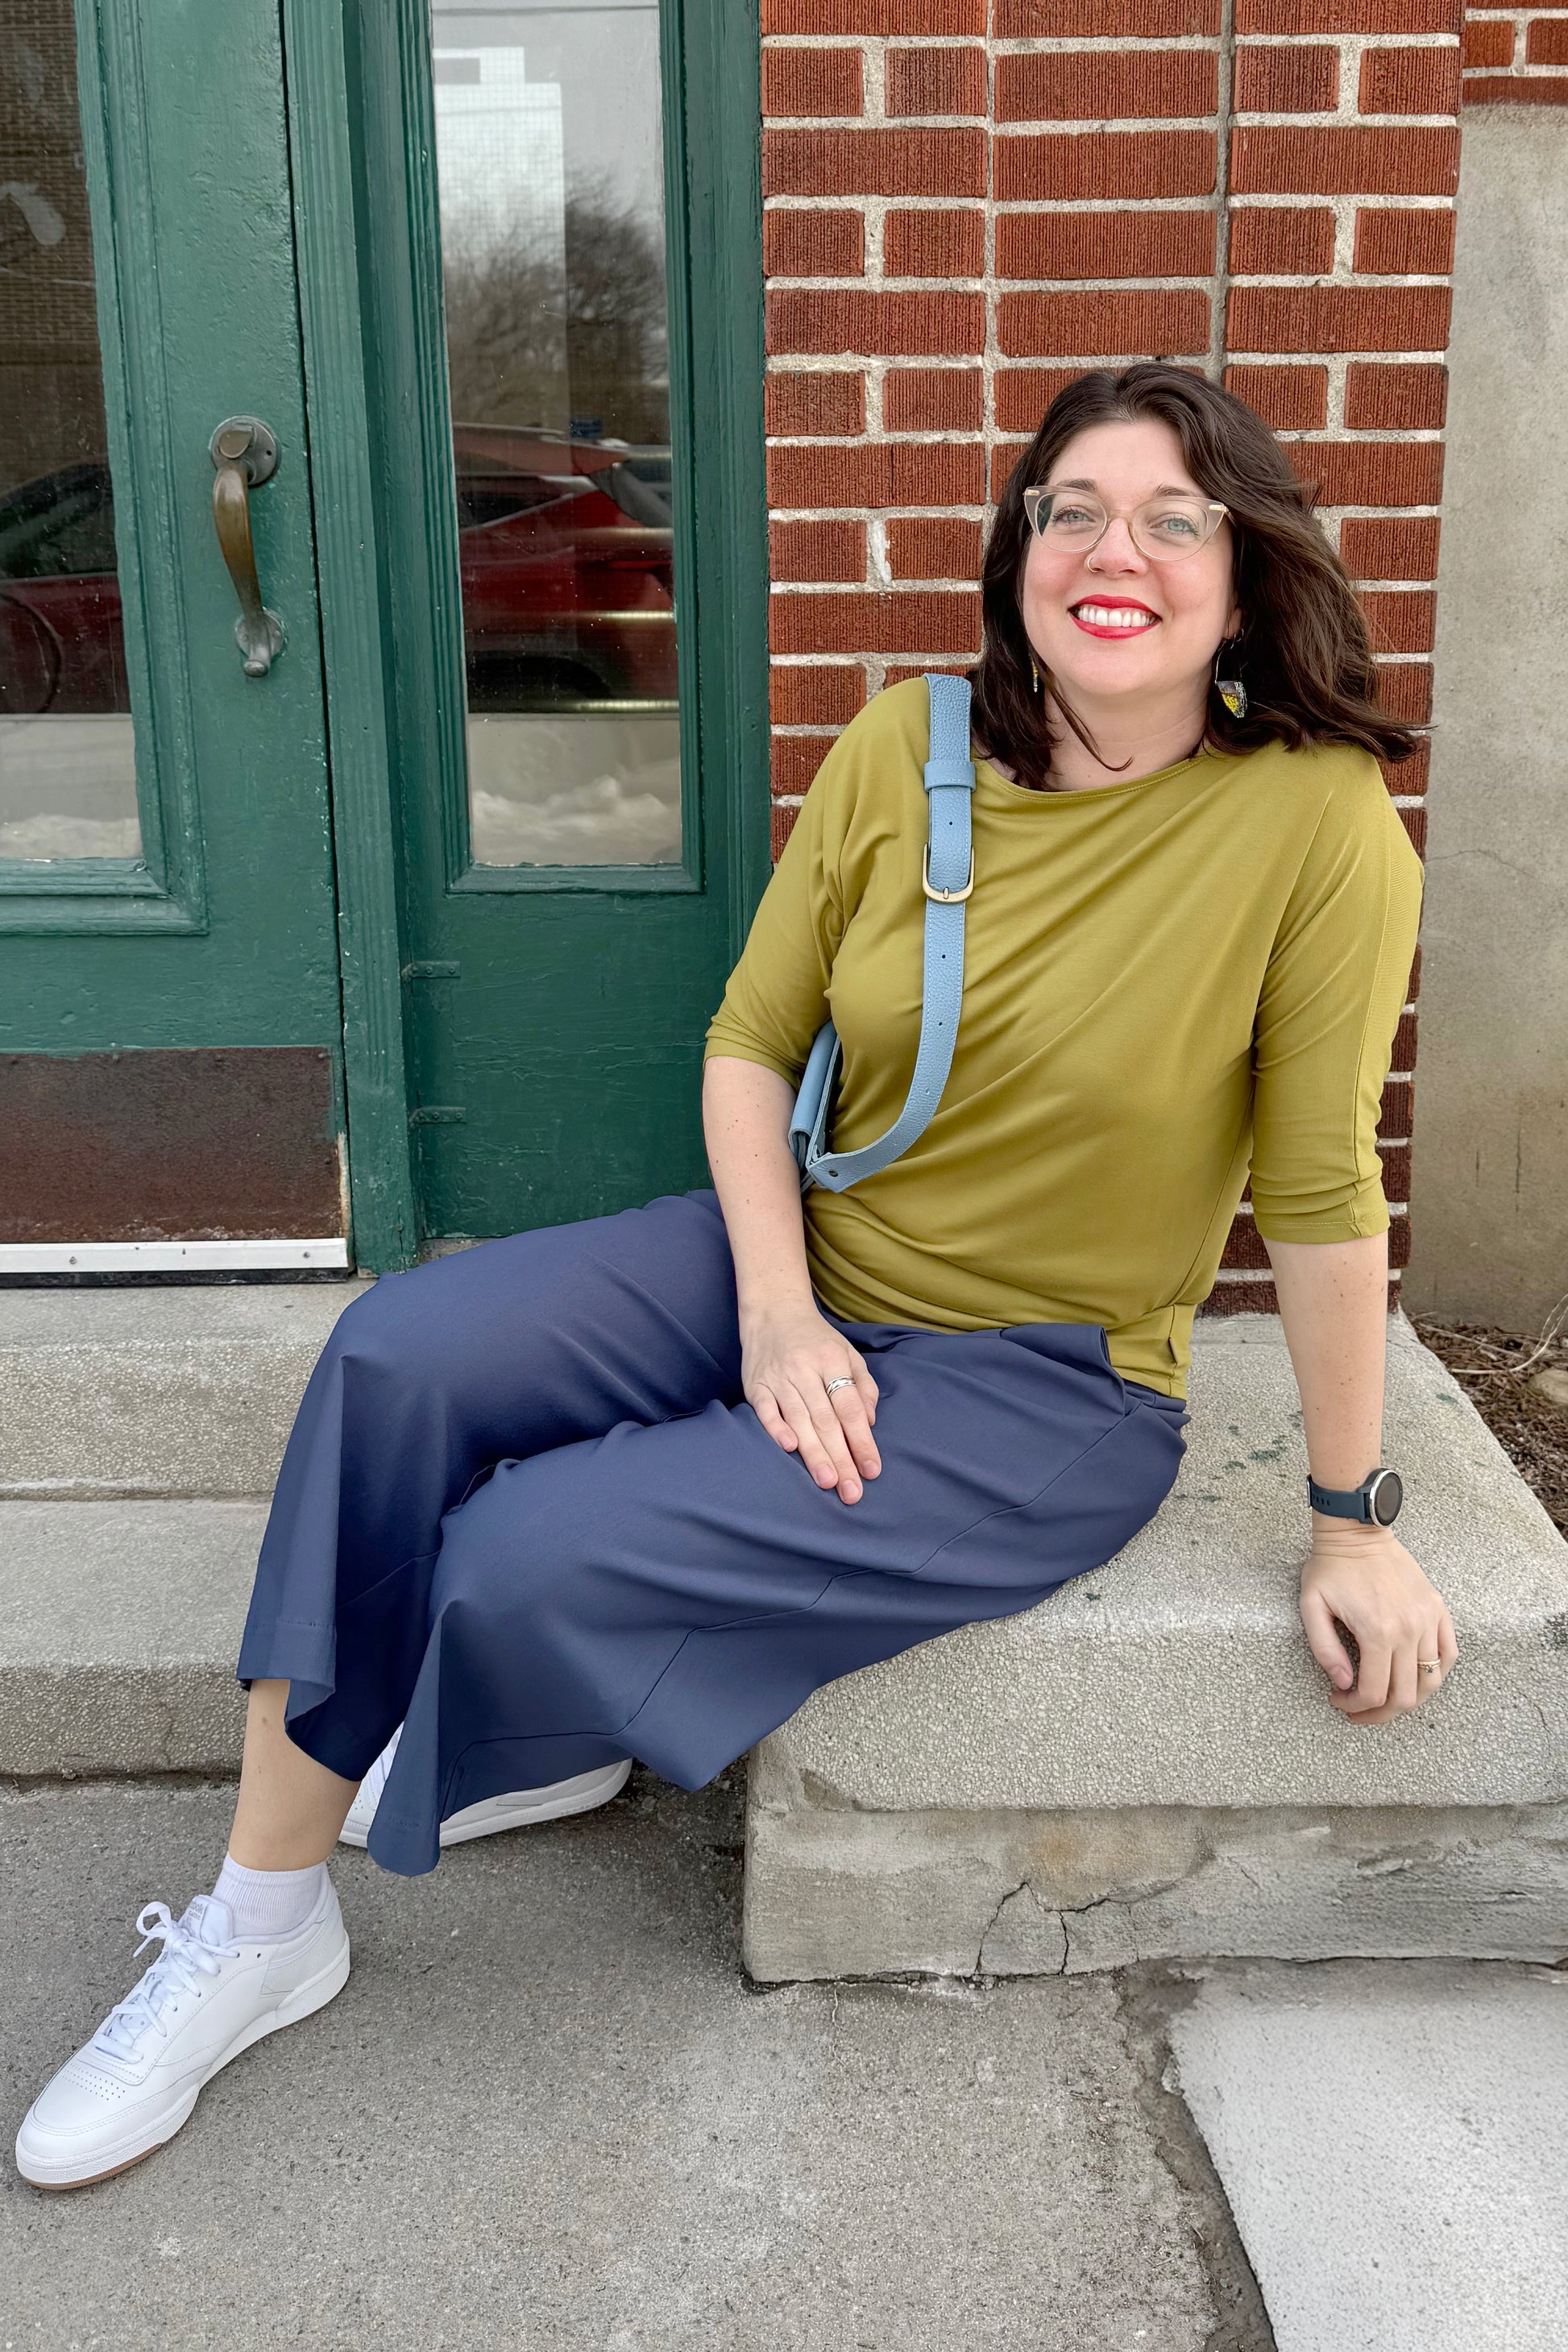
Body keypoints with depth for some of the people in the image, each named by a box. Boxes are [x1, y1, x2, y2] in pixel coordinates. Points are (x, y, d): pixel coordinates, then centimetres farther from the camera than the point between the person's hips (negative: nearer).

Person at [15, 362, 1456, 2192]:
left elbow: (1321, 1193, -13)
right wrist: (777, 1310, -12)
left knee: (522, 1561, -20)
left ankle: (556, 1750, 22)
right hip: (806, 1266, 5)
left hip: (1049, 1388, -5)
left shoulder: (1320, 822, -17)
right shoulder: (902, 748, -5)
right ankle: (257, 1923, 0)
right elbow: (750, 1041, 2)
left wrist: (1354, 1524, -5)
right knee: (397, 1353, -16)